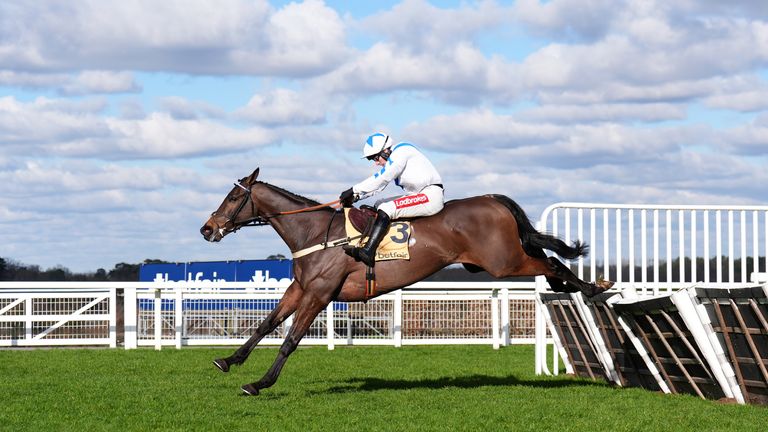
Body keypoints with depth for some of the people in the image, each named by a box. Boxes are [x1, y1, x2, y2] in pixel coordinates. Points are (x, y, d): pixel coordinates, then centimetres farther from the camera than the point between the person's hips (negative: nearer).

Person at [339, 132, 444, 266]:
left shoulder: (401, 152, -15)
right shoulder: (392, 159, 14)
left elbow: (382, 178, -22)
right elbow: (377, 183, 14)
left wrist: (354, 190, -20)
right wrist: (356, 197, -1)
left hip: (432, 196, -11)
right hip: (417, 195, 11)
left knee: (386, 209, -23)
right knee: (379, 206, 11)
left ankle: (368, 252, -33)